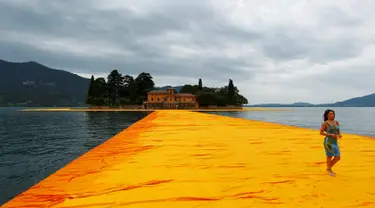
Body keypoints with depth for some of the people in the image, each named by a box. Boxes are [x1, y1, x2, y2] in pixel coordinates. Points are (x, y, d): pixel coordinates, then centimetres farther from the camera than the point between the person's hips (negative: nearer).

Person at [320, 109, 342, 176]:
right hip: (328, 142, -6)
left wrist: (340, 135, -5)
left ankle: (329, 168, 28)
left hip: (335, 142, 6)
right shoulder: (325, 123, -9)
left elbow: (338, 131, 18)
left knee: (337, 157, 6)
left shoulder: (337, 122, 8)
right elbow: (321, 133, -9)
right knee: (329, 157, 4)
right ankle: (330, 171, 24)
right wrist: (330, 135, -17)